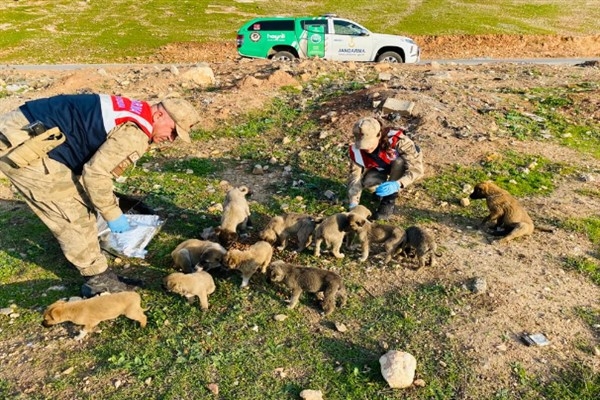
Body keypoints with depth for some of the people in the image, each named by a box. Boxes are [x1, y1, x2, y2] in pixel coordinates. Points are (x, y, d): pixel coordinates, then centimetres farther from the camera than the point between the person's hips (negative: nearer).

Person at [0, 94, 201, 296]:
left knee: (80, 208, 15)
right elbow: (96, 172, -20)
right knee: (75, 215, -3)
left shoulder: (132, 113, 13)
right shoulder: (136, 131, -19)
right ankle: (98, 281, 11)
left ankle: (98, 275, 28)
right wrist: (112, 214, -7)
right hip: (21, 146, -10)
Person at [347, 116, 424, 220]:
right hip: (383, 169, 2)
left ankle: (389, 203, -18)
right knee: (367, 181, -29)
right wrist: (353, 205, -38)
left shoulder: (397, 140, -40)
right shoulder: (356, 150, -28)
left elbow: (417, 168, -40)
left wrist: (397, 184, -57)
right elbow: (355, 176, -25)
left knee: (398, 162, -37)